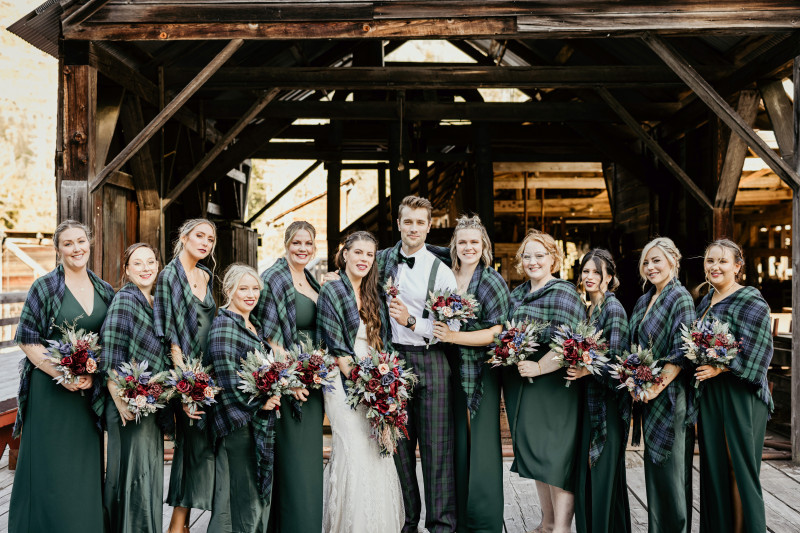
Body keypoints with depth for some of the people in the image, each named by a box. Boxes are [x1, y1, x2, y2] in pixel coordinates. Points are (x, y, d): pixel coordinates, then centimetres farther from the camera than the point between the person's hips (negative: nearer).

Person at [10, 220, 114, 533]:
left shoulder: (104, 291, 8)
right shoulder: (45, 287, -4)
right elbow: (27, 340, -6)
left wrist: (94, 375, -7)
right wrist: (62, 375, -16)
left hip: (90, 392, 4)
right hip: (51, 390, -4)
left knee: (87, 468, 9)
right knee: (52, 470, 1)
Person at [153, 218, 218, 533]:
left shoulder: (207, 277, 14)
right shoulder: (170, 274, -7)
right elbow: (169, 333, -13)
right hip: (184, 368, -6)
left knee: (192, 442, 8)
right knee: (197, 442, -7)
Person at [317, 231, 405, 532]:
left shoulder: (371, 295, 15)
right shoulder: (332, 291, -5)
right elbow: (335, 347, -11)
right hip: (344, 382, -6)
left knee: (377, 454, 6)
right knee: (354, 453, -8)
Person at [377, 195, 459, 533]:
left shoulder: (441, 272, -4)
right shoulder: (383, 261, 8)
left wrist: (411, 321, -16)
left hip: (429, 362, -3)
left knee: (436, 446, 0)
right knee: (399, 444, 10)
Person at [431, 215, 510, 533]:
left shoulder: (492, 282, -6)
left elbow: (496, 333, -12)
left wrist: (452, 336, -16)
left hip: (481, 372, -4)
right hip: (452, 371, 5)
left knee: (481, 444, -1)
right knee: (458, 444, 7)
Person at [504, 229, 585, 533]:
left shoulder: (563, 293, -10)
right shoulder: (517, 294, 13)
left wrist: (540, 367, -20)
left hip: (552, 384, -8)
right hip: (520, 383, 8)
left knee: (555, 454, -4)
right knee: (535, 453, 14)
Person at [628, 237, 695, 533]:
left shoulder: (680, 299, -11)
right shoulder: (644, 301, 13)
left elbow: (681, 352, -18)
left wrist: (657, 387, -19)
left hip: (669, 396, -8)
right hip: (648, 396, 8)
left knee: (670, 469, 0)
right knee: (654, 467, 14)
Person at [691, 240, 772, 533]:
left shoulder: (751, 301, -7)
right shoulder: (706, 302, 15)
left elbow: (754, 350, -15)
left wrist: (720, 368, -21)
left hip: (739, 394, -7)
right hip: (708, 393, 7)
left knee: (739, 467, -3)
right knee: (713, 465, 10)